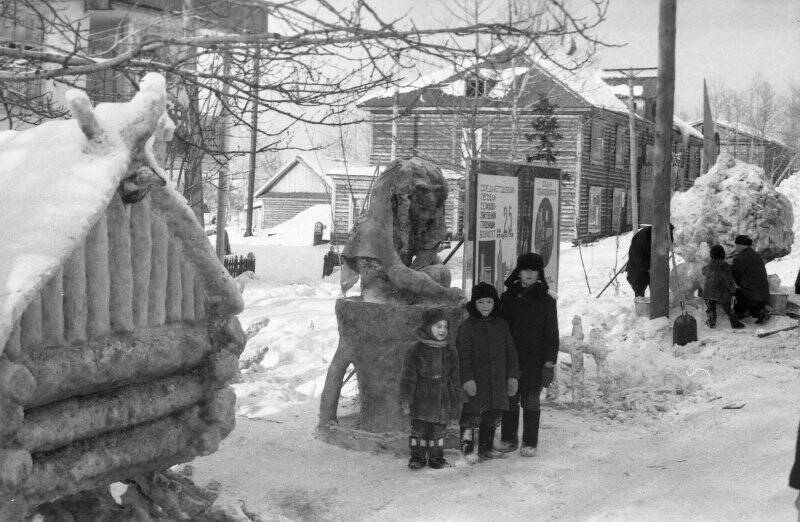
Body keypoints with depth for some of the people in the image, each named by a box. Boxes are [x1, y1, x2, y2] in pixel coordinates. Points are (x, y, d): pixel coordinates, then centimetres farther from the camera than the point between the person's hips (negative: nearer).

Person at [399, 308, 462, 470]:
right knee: (419, 428, 0)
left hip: (444, 400, 3)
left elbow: (455, 377, 14)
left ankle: (436, 457, 19)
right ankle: (417, 457, 11)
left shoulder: (450, 352, 8)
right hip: (422, 400, -3)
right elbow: (408, 377, -4)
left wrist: (458, 399, 12)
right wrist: (405, 400, -7)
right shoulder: (416, 351, -5)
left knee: (438, 430, 8)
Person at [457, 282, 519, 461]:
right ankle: (467, 449, 8)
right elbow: (463, 355, -8)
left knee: (493, 415, 10)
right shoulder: (467, 326, -4)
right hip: (475, 380, -4)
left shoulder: (501, 325, 9)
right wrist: (467, 379, -15)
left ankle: (486, 448, 24)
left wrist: (512, 376, 8)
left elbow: (510, 352, 13)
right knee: (471, 414, -5)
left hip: (497, 380, 4)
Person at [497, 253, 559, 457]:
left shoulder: (546, 301, 1)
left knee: (531, 401, 1)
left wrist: (549, 363, -5)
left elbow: (552, 334, 1)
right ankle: (508, 439, 18)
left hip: (535, 361, -2)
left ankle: (530, 443, 8)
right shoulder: (507, 298, 8)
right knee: (510, 400, 7)